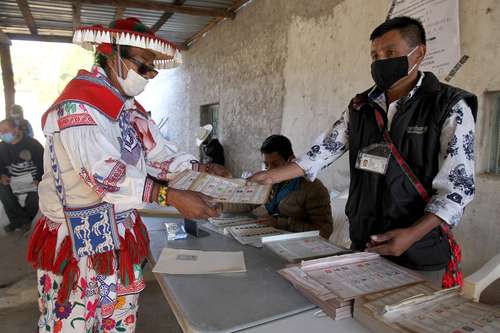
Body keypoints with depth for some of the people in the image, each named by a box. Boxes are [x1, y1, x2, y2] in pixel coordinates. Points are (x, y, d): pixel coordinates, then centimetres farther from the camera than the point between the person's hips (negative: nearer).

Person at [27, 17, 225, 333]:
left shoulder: (131, 108, 9)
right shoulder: (78, 105, -19)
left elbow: (159, 152, 7)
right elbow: (105, 174, -29)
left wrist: (201, 169, -6)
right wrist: (172, 197, -34)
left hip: (122, 233, 8)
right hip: (78, 238, -8)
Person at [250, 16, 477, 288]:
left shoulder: (451, 108, -8)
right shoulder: (360, 108, 5)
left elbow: (458, 185, -12)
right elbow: (323, 150, 4)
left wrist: (412, 234, -24)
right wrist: (272, 177, -3)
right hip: (362, 245, 4)